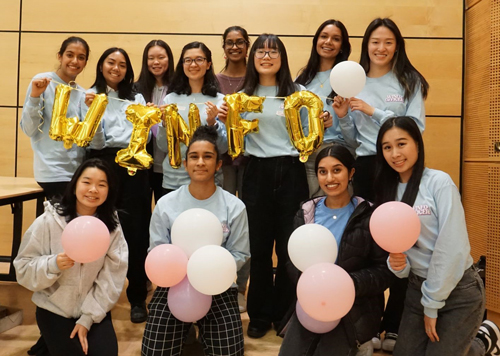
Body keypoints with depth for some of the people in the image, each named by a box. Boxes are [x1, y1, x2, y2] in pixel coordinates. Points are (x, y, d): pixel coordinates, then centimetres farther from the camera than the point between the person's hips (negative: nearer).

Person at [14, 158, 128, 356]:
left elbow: (112, 277, -9)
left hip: (94, 309, 2)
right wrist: (53, 265, -31)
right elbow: (24, 268, -11)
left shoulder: (112, 227, -9)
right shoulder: (48, 221, -15)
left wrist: (88, 318, -14)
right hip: (55, 309, -2)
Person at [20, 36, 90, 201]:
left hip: (78, 170, 5)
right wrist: (34, 96, -20)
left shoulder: (82, 93, 11)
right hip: (53, 171, -5)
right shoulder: (43, 82, -4)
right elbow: (29, 130, -8)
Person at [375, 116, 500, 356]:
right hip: (417, 288, 6)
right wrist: (396, 263, -16)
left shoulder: (439, 182, -15)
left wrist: (432, 304, -13)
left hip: (457, 290, -6)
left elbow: (453, 247, -19)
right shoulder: (390, 191, 4)